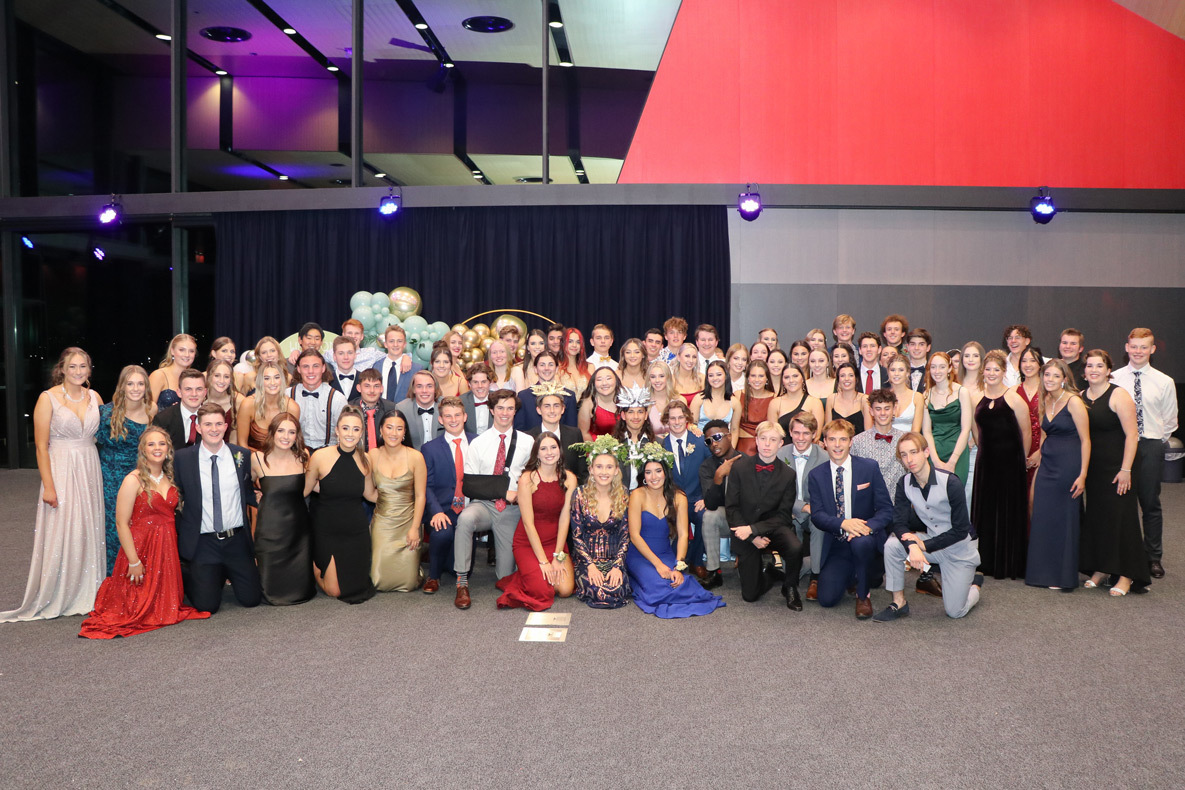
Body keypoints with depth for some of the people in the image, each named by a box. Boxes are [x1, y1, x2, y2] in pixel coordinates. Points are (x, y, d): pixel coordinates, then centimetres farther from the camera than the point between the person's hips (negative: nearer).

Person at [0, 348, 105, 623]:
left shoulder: (94, 397, 7)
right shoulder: (48, 398, -6)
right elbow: (41, 446, -7)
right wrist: (48, 486, -13)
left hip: (90, 471, 4)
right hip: (60, 470, -4)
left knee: (88, 532, 8)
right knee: (59, 534, -2)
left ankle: (85, 594, 19)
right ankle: (53, 599, 11)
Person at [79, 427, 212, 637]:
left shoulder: (169, 478, 9)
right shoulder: (134, 480, -12)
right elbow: (121, 523, -15)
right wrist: (134, 562, -17)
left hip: (167, 548, 6)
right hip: (142, 548, -6)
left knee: (165, 608, 8)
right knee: (142, 609, 3)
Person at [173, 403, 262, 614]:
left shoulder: (242, 455, 1)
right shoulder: (182, 458, -3)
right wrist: (181, 536, -2)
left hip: (237, 540, 2)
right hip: (202, 543, -2)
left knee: (251, 599, 3)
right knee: (206, 606, -5)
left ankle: (229, 573, 34)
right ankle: (186, 574, 28)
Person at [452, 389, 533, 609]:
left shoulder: (527, 442, 8)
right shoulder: (478, 443, 4)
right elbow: (469, 483, -4)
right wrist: (504, 493, -13)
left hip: (512, 509, 1)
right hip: (483, 505, -1)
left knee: (506, 577, 1)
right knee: (465, 518, -39)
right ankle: (462, 583, -31)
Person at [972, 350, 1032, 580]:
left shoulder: (1014, 398, -7)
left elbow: (1026, 432, -3)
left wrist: (1022, 458, 2)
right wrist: (984, 449, 13)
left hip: (1010, 462, -4)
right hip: (986, 461, 4)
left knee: (1009, 510, 3)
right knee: (985, 510, 8)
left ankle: (1009, 564, 13)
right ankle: (987, 562, 19)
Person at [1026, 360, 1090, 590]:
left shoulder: (1073, 402, -11)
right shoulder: (1045, 401, 9)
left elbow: (1085, 440, -12)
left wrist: (1082, 475, -15)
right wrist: (1040, 455, 15)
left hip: (1068, 466, -6)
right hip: (1047, 465, 7)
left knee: (1064, 519, 1)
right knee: (1042, 518, 7)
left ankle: (1062, 576, 13)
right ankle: (1043, 573, 19)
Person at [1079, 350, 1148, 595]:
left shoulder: (1119, 395, -9)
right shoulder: (1080, 397, 8)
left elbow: (1132, 434, -12)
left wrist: (1126, 469, -17)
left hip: (1116, 469, -6)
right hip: (1092, 469, 6)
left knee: (1120, 517, -4)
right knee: (1095, 517, 9)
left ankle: (1126, 576, 4)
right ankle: (1101, 569, 19)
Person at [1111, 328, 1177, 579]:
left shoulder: (1164, 382, 2)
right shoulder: (1114, 379, 1)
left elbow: (1170, 420, 10)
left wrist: (1157, 442, 6)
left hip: (1151, 447, 0)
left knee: (1150, 504, 6)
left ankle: (1154, 558, 18)